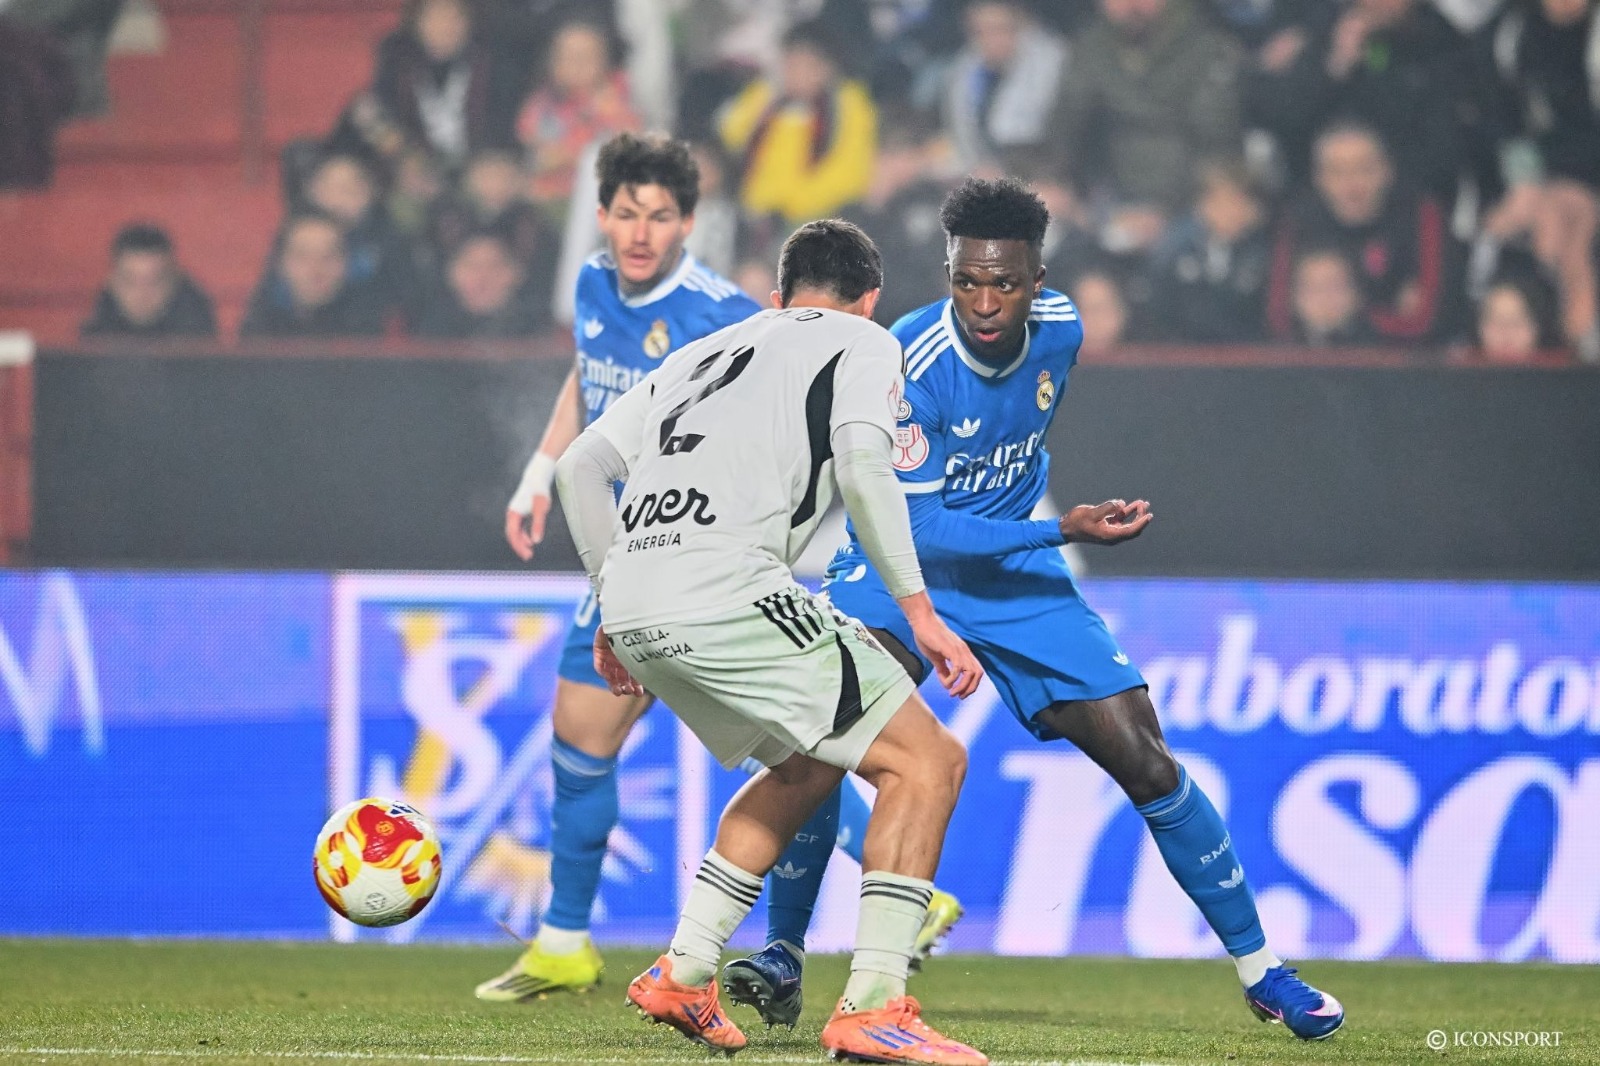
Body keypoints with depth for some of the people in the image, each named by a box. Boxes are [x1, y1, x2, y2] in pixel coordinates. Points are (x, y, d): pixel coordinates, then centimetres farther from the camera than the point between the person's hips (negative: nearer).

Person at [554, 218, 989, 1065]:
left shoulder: (705, 352, 31)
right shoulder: (863, 343, 13)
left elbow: (581, 467, 27)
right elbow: (861, 466, -7)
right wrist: (919, 612, -8)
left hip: (634, 605, 8)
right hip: (722, 590, -8)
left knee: (806, 766, 28)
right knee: (927, 762, -2)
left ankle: (682, 976, 24)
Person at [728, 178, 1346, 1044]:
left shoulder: (1060, 330, -9)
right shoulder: (911, 365, -27)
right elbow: (914, 526, -26)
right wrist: (1059, 531, -29)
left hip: (1015, 567, 4)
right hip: (903, 564, -4)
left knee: (1144, 760, -1)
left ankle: (1259, 970, 14)